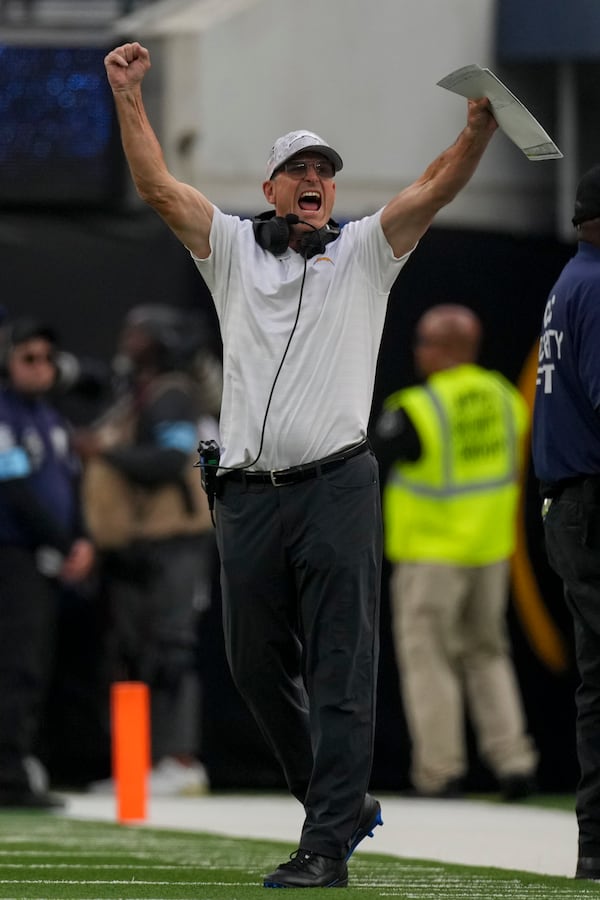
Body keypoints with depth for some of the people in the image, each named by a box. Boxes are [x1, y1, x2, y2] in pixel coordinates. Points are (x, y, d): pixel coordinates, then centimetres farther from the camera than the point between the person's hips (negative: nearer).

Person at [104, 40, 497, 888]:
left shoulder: (363, 252, 9)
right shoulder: (233, 248, 14)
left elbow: (436, 188, -5)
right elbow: (157, 185, 5)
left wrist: (479, 128, -22)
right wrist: (128, 95, -5)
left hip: (336, 488, -3)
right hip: (248, 493, 3)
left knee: (340, 673, -8)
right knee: (258, 667, 8)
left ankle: (328, 844, -10)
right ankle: (343, 802, 25)